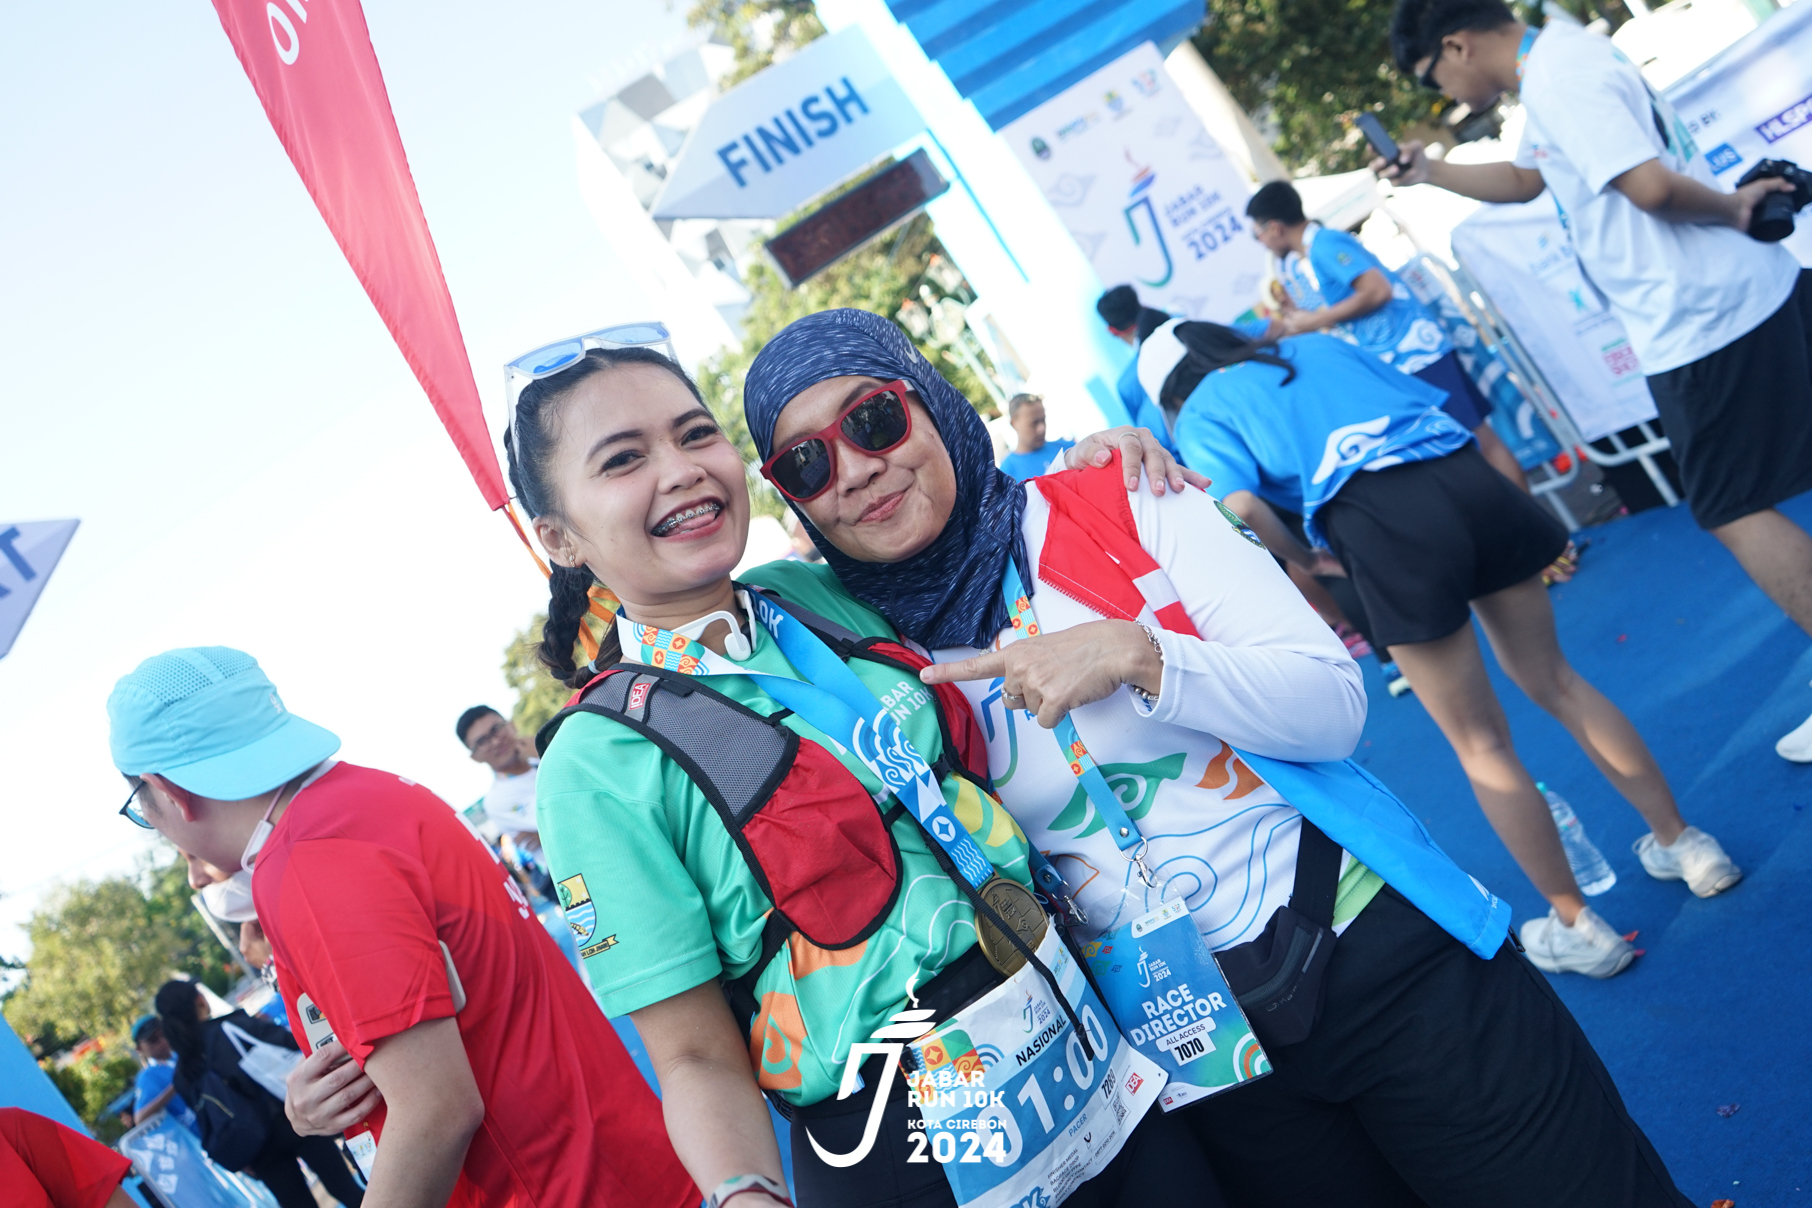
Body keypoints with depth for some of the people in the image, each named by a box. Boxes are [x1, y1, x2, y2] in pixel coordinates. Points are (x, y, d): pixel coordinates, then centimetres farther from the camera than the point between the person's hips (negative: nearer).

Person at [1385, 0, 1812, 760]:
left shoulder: (1556, 78, -18)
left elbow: (1650, 186, -28)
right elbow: (1523, 180, 28)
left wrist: (1732, 210, -10)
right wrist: (1428, 172, 19)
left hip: (1700, 325, -9)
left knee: (1733, 510, 0)